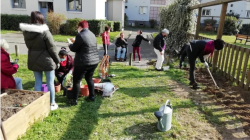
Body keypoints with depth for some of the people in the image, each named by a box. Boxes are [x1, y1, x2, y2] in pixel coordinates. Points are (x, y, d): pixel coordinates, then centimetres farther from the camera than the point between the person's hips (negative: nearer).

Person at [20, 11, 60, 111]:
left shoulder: (26, 32, 1)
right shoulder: (45, 32, -18)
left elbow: (29, 46, 12)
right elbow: (52, 48, -14)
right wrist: (57, 61, -5)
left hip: (33, 61, 6)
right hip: (47, 61, -5)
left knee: (38, 82, 15)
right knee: (50, 83, 7)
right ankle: (52, 104, 18)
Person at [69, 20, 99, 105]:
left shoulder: (80, 35, -14)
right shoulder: (92, 34, 10)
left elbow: (74, 48, -10)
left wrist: (70, 45, 13)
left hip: (83, 62, -7)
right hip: (94, 61, 8)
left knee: (76, 80, 5)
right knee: (89, 78, 22)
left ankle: (74, 100, 11)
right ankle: (92, 96, 26)